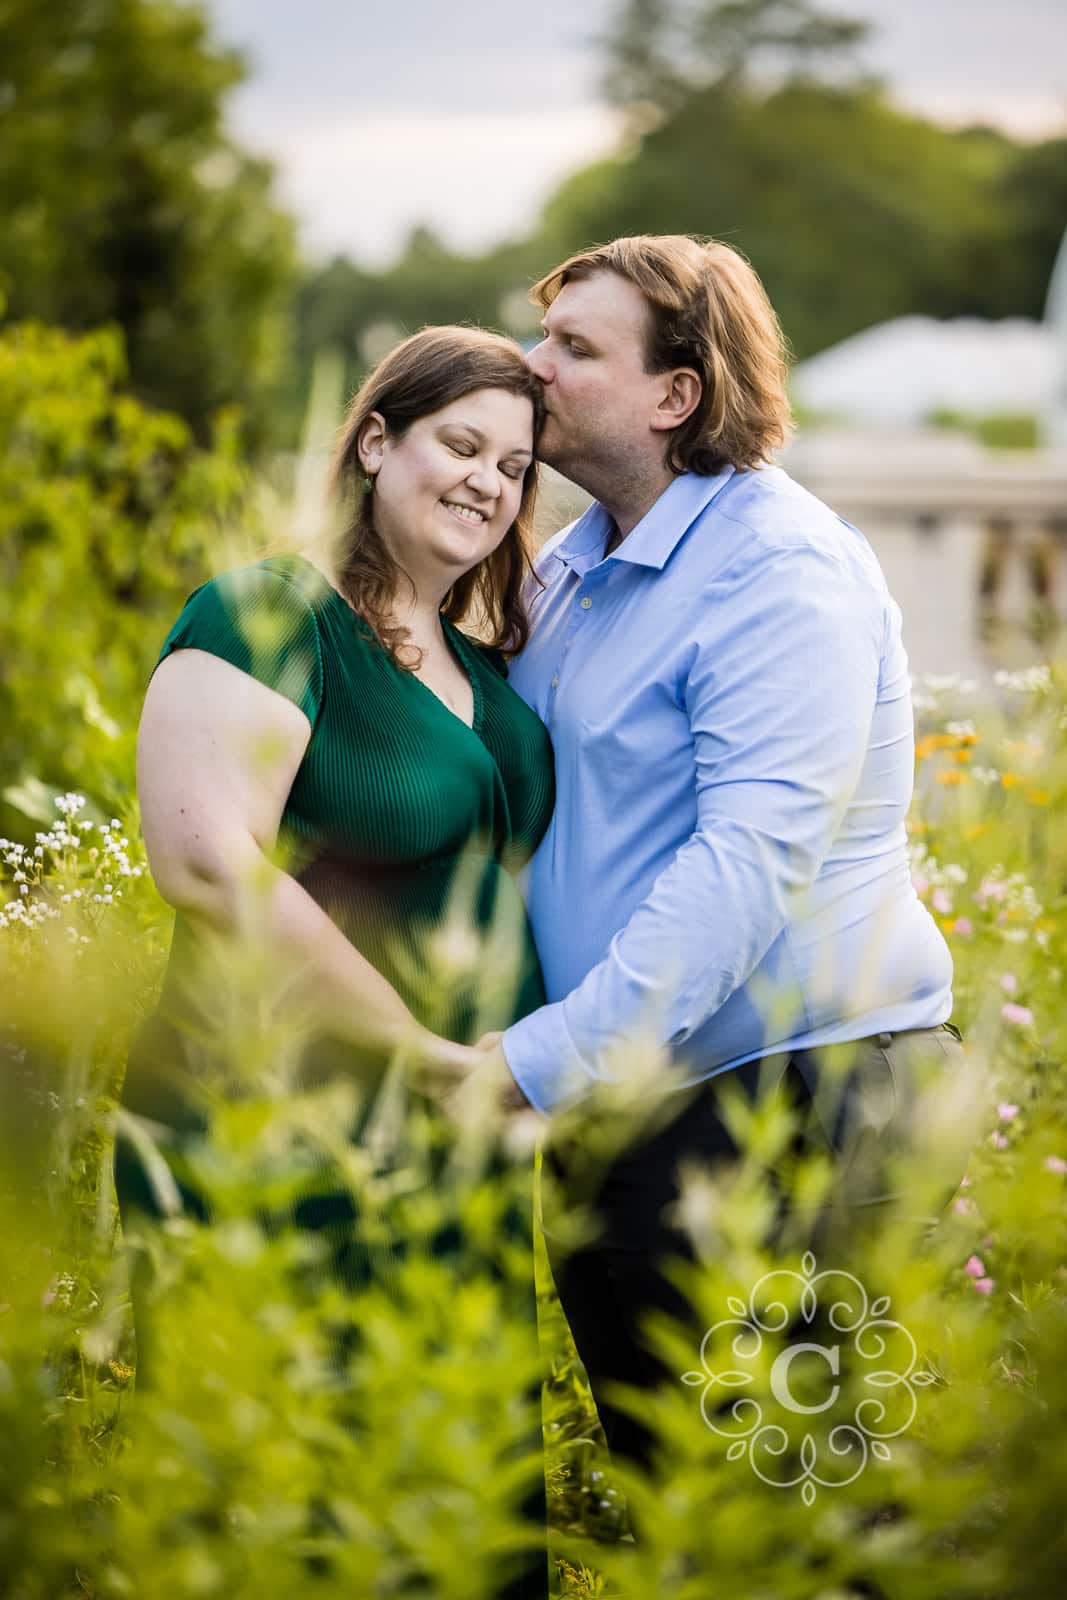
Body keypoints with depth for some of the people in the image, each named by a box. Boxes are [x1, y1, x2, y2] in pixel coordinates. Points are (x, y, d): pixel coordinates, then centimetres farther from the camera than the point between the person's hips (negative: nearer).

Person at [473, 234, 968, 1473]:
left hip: (796, 1093, -8)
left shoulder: (781, 568, -15)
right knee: (652, 1473, 16)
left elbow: (750, 861, -25)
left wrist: (539, 1060, -29)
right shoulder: (567, 569, 12)